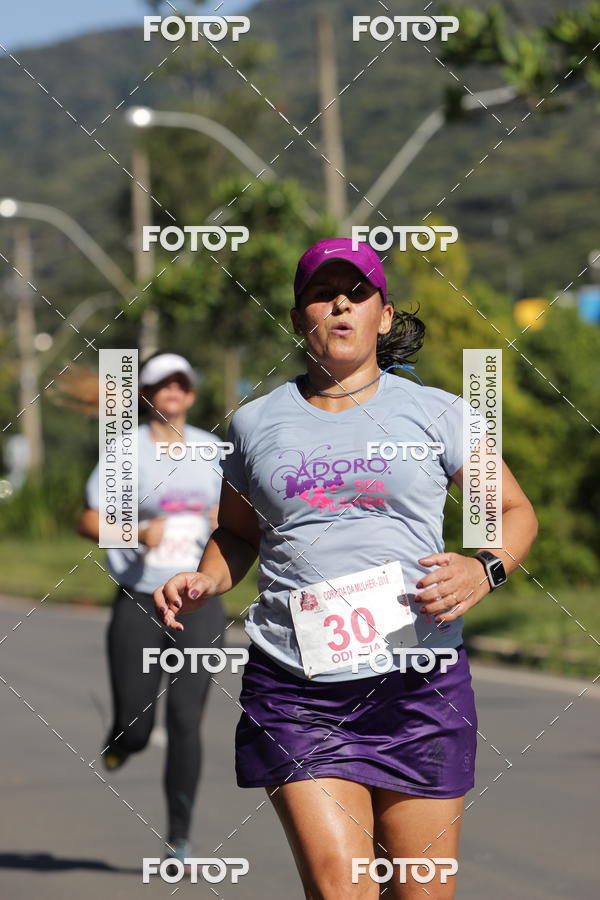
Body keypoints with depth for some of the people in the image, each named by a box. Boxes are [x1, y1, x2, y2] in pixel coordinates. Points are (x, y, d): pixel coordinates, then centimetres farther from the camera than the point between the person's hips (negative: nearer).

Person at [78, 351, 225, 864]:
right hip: (139, 603, -2)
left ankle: (180, 835, 1)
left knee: (186, 720, -7)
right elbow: (88, 521, -4)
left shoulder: (209, 448, 9)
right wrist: (136, 533, -21)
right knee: (135, 730, -2)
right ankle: (122, 739, 36)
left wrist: (223, 525, 4)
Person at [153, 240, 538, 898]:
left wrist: (483, 571, -8)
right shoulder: (256, 423, 12)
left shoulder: (436, 413, 7)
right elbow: (237, 533, 26)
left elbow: (515, 510, 13)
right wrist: (206, 581, 4)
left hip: (419, 687, 0)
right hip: (293, 690, 0)